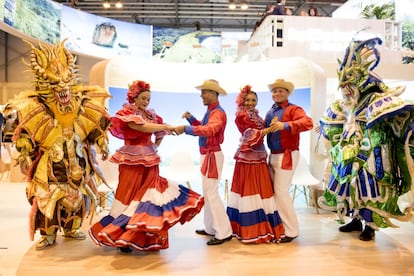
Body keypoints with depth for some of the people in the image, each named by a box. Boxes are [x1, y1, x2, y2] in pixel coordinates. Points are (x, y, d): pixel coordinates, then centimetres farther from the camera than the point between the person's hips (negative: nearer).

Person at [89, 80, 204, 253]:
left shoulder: (150, 115, 13)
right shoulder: (127, 114, -6)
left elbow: (160, 133, 21)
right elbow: (143, 127, -21)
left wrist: (156, 145, 5)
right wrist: (166, 126, -17)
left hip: (149, 161, 6)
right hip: (132, 161, -6)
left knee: (150, 196, 5)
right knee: (130, 196, -2)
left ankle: (145, 237, 16)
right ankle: (121, 238, 10)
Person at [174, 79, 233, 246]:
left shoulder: (218, 112, -18)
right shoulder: (210, 111, 14)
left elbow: (209, 130, -36)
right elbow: (203, 127, 21)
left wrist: (186, 128, -39)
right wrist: (191, 118, 8)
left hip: (212, 156, -10)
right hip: (207, 155, 10)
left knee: (211, 194, -8)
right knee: (208, 193, 16)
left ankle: (224, 233, 0)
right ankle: (210, 228, 28)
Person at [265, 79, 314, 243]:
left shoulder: (293, 109, -9)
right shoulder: (270, 112, 15)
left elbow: (308, 123, -26)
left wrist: (285, 125, -35)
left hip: (287, 156, -8)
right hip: (273, 155, 8)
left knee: (281, 191, -7)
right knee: (273, 191, 13)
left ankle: (291, 230, 7)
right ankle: (279, 224, 28)